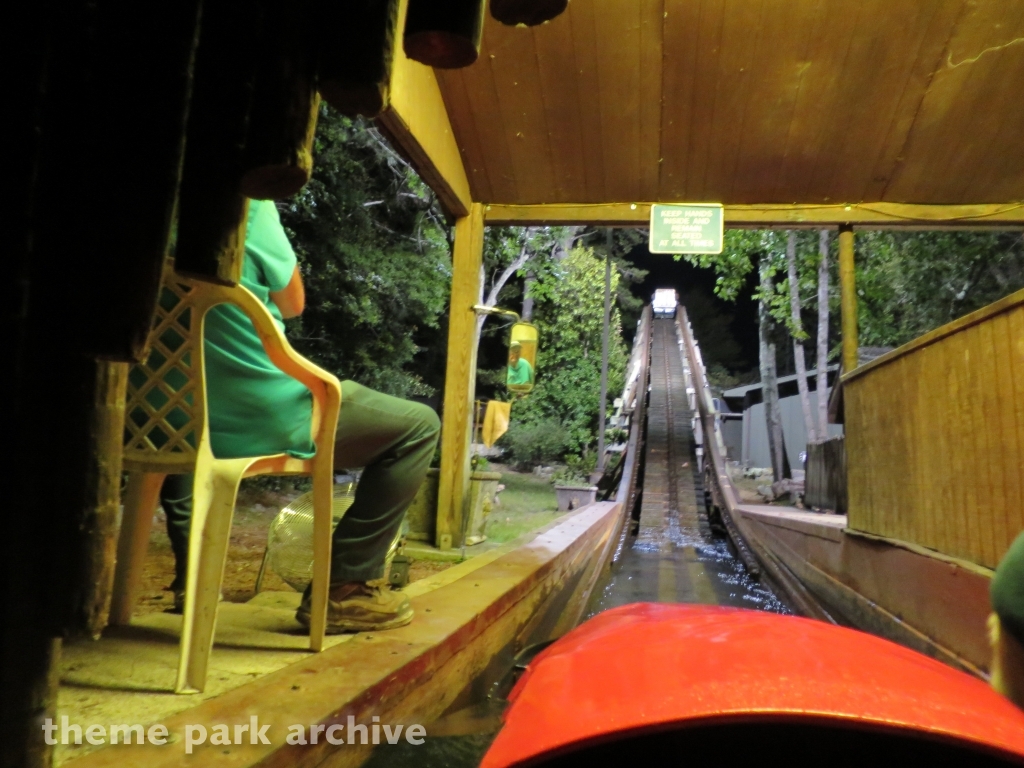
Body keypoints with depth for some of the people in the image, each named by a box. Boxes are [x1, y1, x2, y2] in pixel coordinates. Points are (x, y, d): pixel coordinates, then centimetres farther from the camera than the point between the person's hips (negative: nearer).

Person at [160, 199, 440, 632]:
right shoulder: (246, 203, -12)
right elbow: (292, 303, 0)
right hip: (264, 421, -7)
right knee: (419, 426, 7)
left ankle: (190, 572, 35)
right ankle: (343, 588, 6)